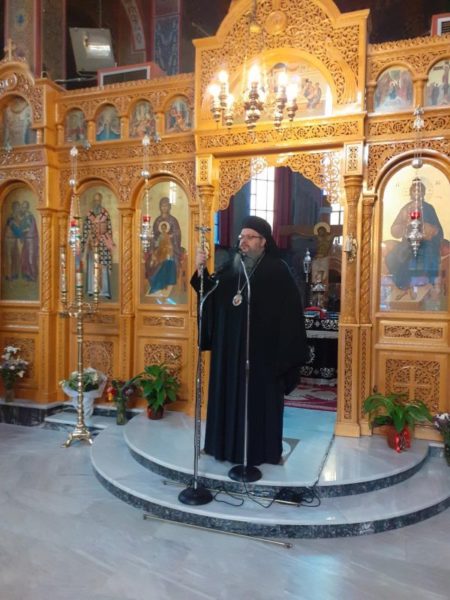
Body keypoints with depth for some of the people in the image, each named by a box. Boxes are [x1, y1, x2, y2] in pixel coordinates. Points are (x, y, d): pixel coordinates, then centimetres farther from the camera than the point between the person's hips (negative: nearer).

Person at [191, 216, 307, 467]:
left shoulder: (278, 270, -7)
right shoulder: (231, 266, 8)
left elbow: (290, 311, -10)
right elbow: (211, 294, 2)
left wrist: (284, 351, -15)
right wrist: (202, 270, -14)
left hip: (262, 349, -5)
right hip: (230, 347, 5)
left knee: (260, 399, 5)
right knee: (230, 395, 12)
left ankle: (262, 449, 20)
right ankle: (228, 444, 27)